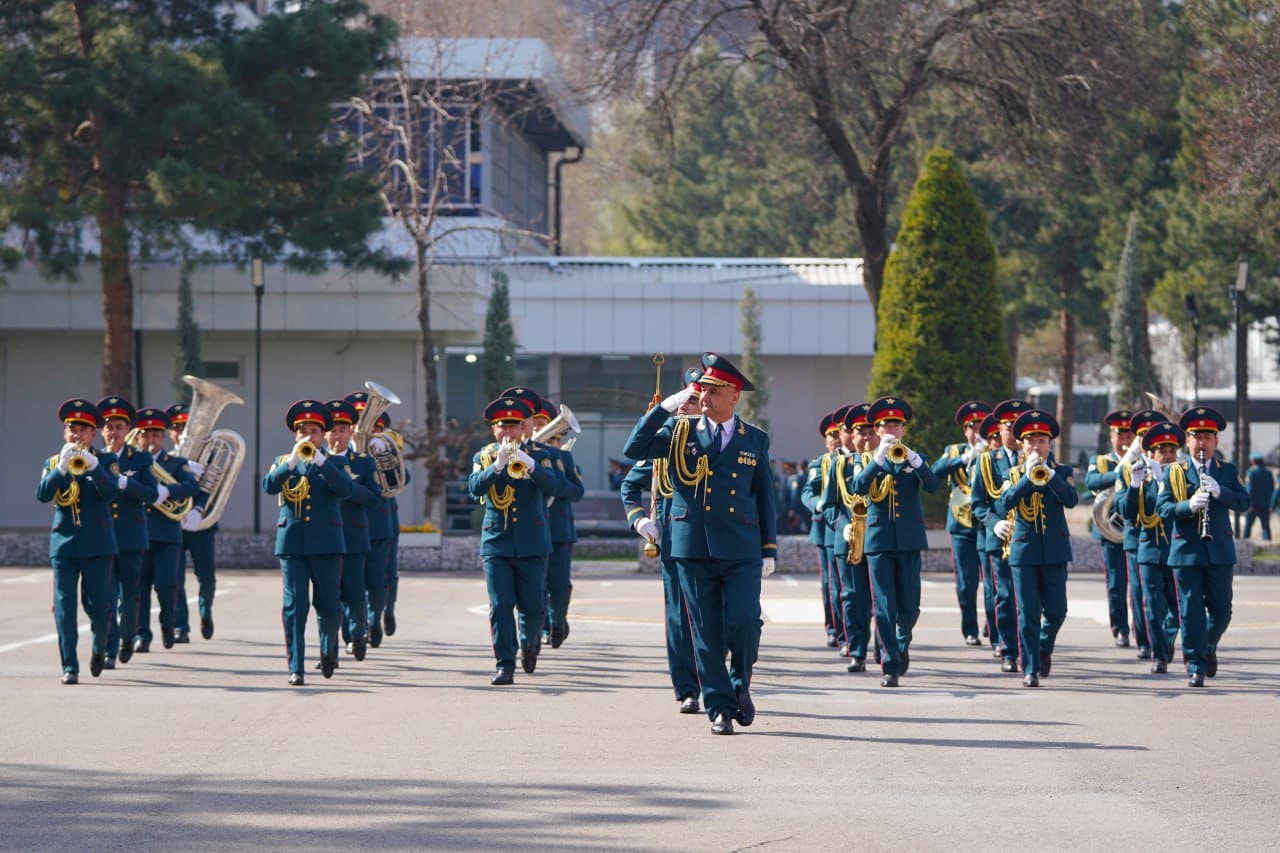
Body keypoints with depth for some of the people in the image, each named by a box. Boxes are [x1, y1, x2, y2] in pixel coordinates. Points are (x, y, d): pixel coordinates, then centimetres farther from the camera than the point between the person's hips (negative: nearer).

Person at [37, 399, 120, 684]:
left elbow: (111, 492, -12)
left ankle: (99, 647, 27)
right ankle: (69, 667, -4)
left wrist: (92, 465, -25)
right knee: (64, 606, -7)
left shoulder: (106, 460, 6)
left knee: (98, 604, -2)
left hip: (97, 543, -1)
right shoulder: (53, 463, 11)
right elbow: (42, 495, -5)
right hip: (63, 543, 1)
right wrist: (61, 468, -19)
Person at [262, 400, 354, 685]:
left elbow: (345, 489, -11)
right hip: (292, 542, 0)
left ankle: (329, 649, 32)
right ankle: (296, 668, -7)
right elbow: (269, 486, -8)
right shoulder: (283, 462, 12)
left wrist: (319, 460, -19)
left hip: (326, 543, 0)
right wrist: (293, 460, -20)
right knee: (294, 606, -8)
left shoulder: (333, 464, 9)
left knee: (329, 605, 3)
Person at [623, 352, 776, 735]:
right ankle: (720, 707, 9)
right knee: (707, 633, 1)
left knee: (743, 622, -12)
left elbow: (765, 497, 12)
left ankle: (740, 685, 15)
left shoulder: (755, 440, 9)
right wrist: (666, 408, -11)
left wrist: (769, 549, 7)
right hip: (693, 549, 0)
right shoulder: (680, 432, 6)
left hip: (741, 551, 0)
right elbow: (634, 450, -6)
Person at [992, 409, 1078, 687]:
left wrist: (1047, 474, -22)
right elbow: (1003, 505, -11)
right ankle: (1030, 669, 2)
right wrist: (1028, 477, -19)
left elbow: (1072, 499, -13)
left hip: (1055, 552, 1)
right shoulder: (1014, 474, 6)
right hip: (1023, 551, -1)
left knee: (1056, 611, -1)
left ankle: (1045, 648, 29)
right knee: (1028, 614, -3)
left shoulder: (1062, 472, 6)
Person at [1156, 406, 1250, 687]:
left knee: (1221, 610, 6)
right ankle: (1196, 667, 3)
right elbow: (1162, 508, -5)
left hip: (1220, 551, 2)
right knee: (1191, 611, -3)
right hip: (1186, 552, -2)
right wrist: (1188, 506, -23)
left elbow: (1243, 502, -2)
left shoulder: (1227, 471, 9)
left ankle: (1208, 647, 34)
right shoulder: (1173, 472, 5)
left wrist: (1219, 491, -20)